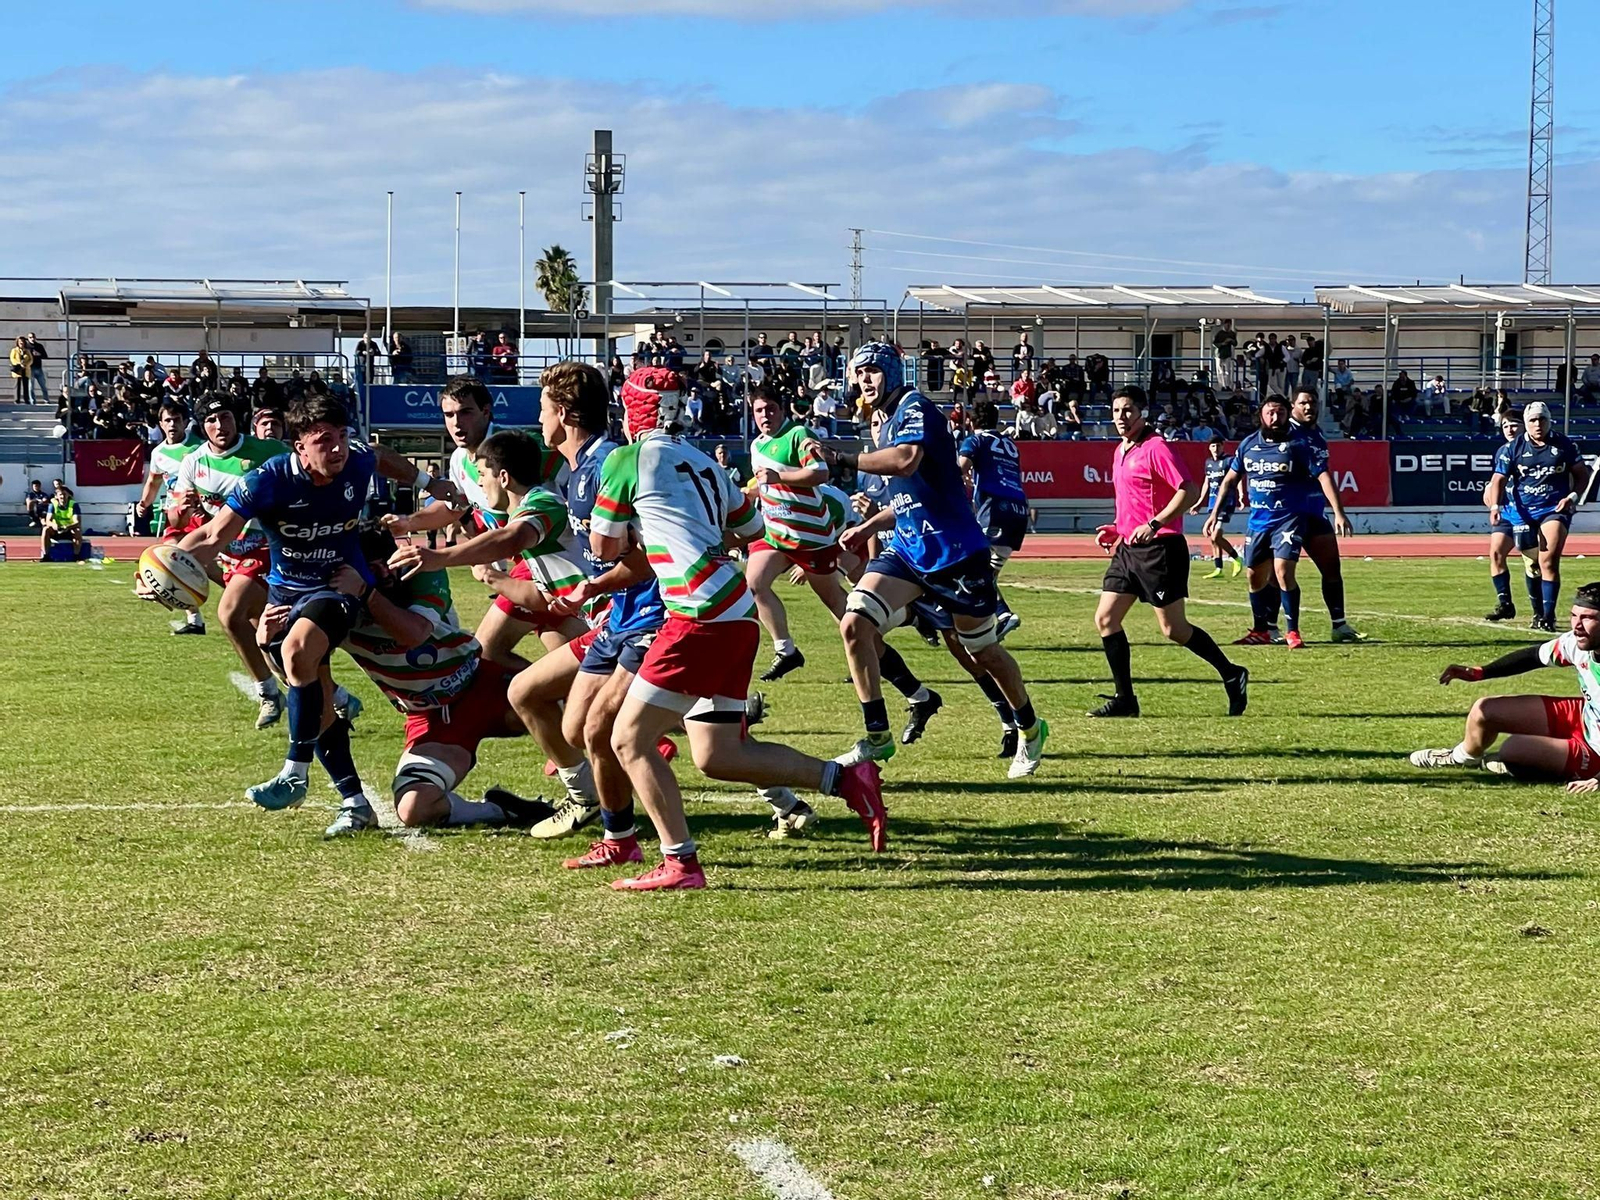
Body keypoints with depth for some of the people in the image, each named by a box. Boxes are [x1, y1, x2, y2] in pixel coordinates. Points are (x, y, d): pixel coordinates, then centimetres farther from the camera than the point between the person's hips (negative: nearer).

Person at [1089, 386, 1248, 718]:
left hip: (1158, 548, -9)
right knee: (1105, 619, 2)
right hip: (1128, 548, 9)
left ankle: (1231, 675, 12)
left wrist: (1154, 524, -26)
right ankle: (1124, 699, 8)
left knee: (1173, 630, -5)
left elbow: (1189, 491, -20)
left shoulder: (1156, 448, -12)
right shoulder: (1120, 452, 15)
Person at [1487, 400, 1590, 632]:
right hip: (1524, 512, 2)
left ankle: (1548, 616, -20)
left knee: (1549, 561, -19)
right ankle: (1538, 613, 26)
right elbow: (1499, 480, 0)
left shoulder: (1564, 444, 3)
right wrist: (1495, 505, -17)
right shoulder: (1514, 448, 1)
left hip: (1556, 509, -2)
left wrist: (1573, 497, -7)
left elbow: (1582, 474, 10)